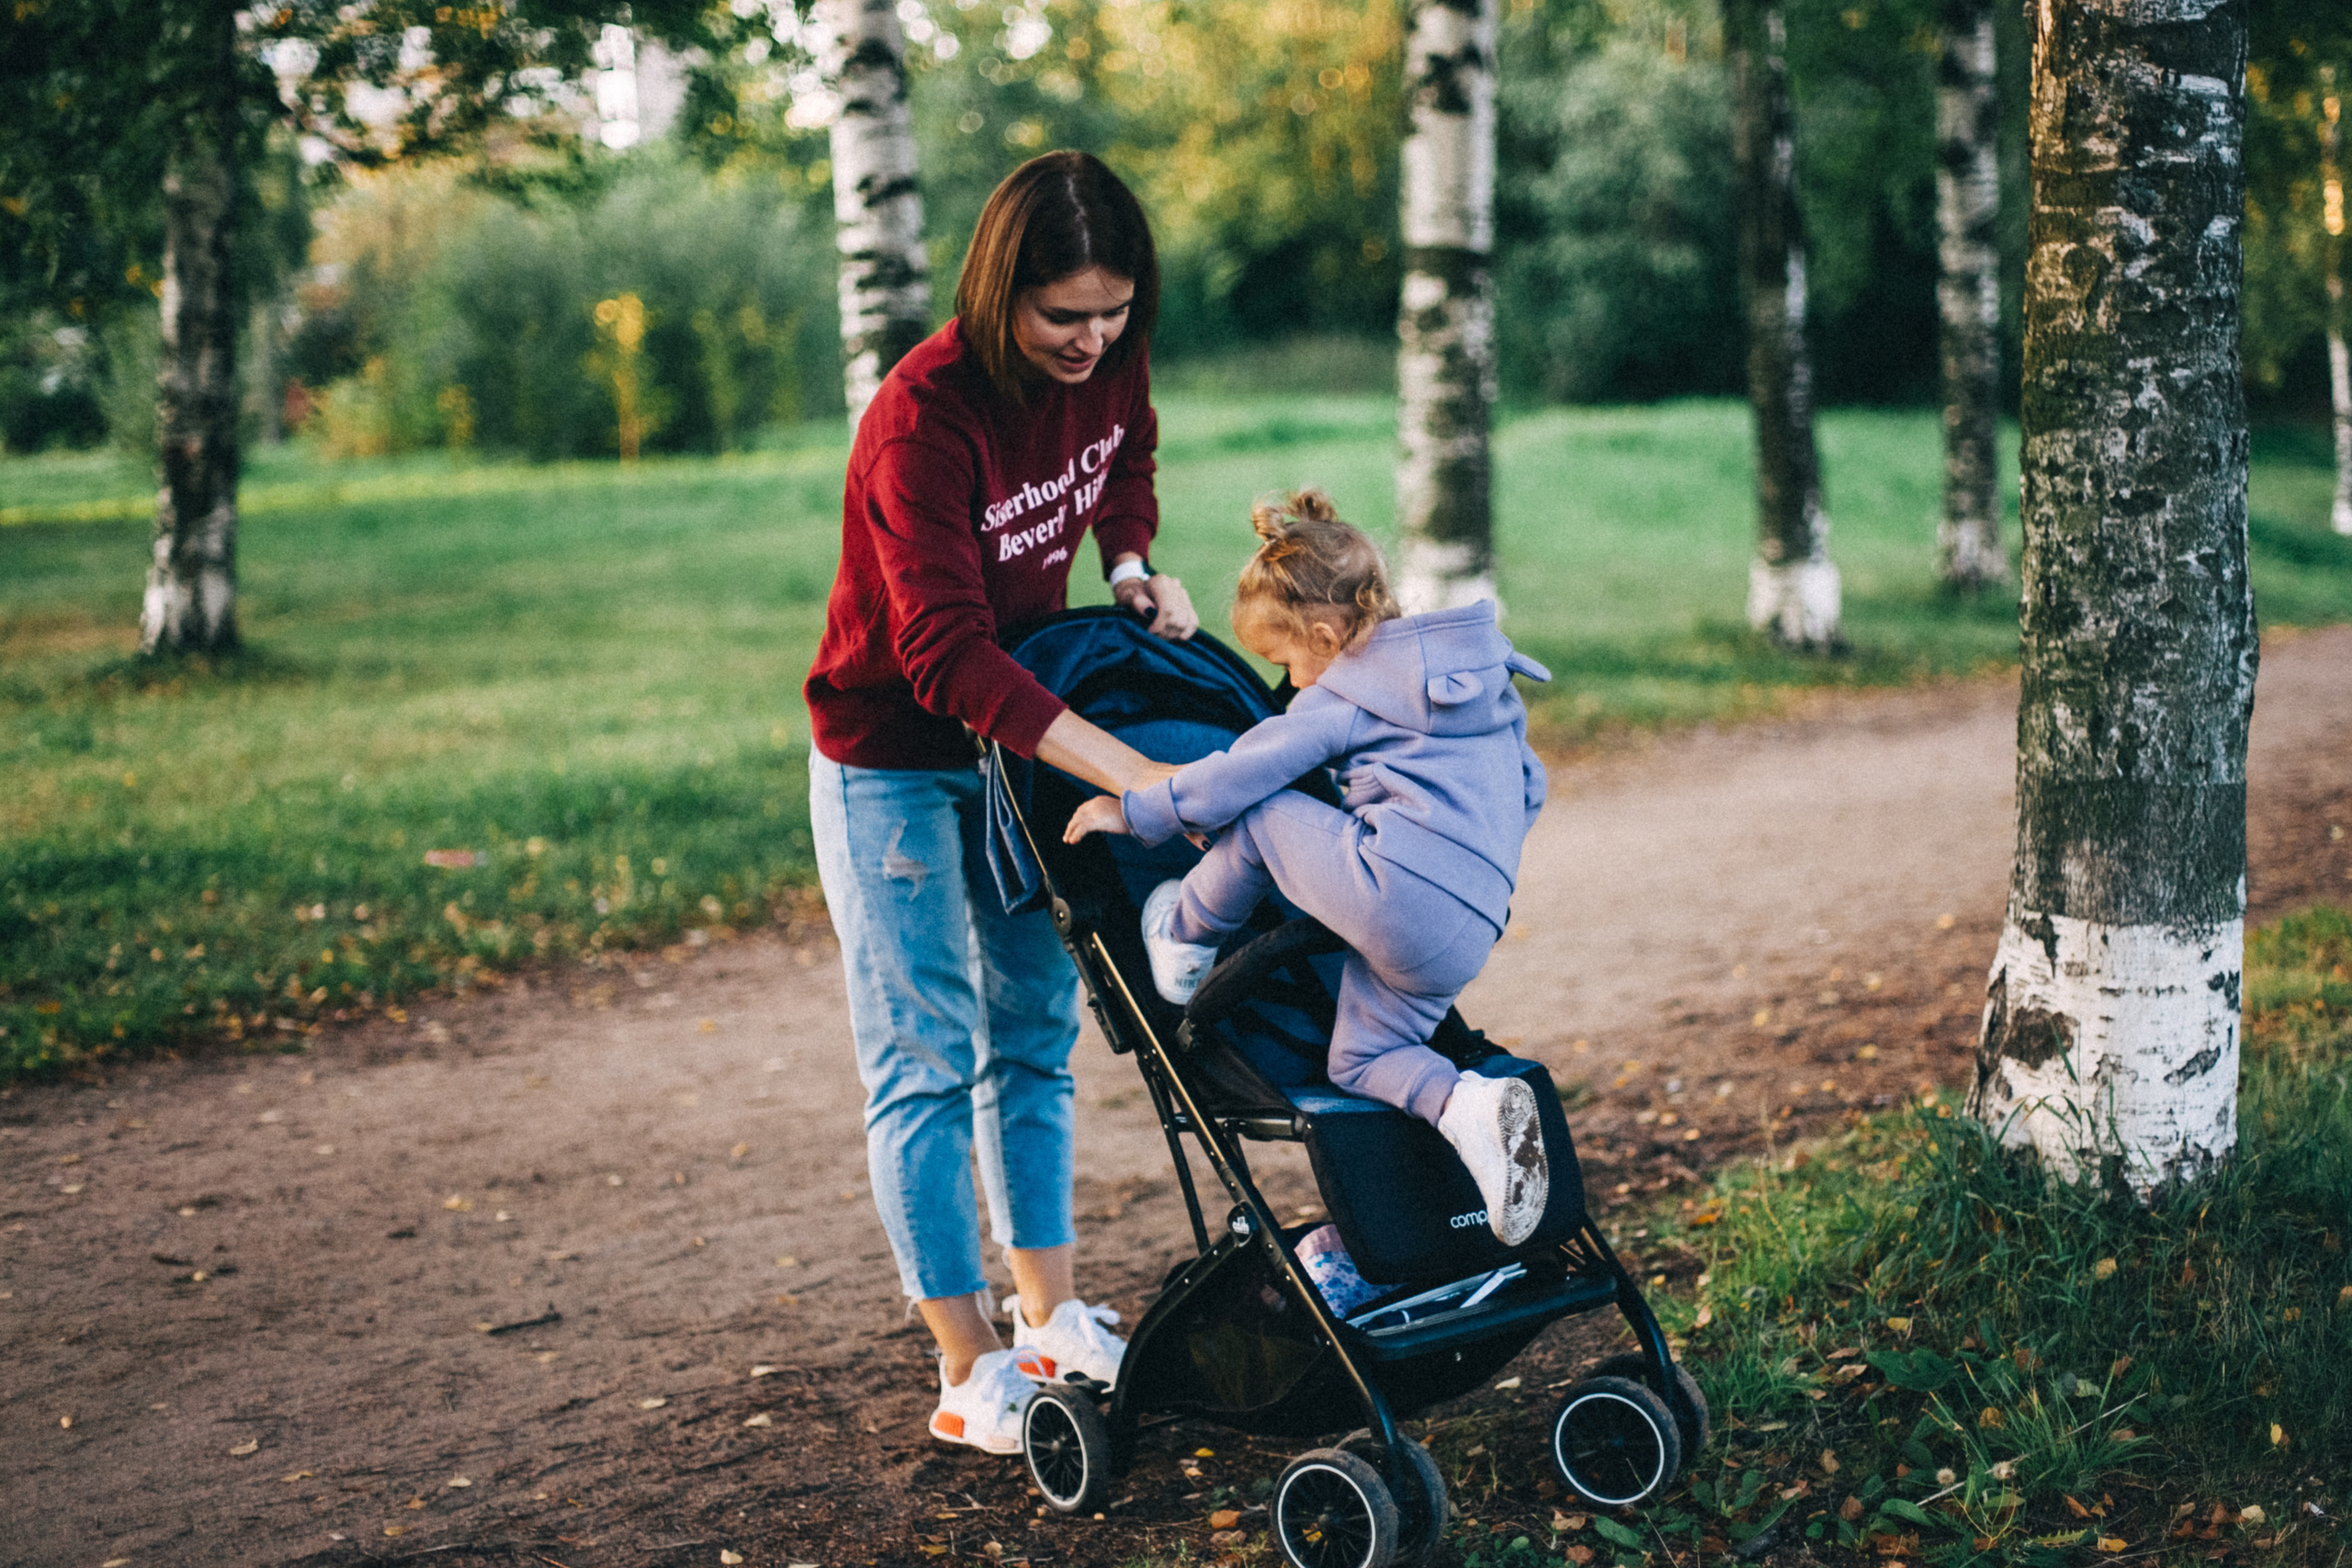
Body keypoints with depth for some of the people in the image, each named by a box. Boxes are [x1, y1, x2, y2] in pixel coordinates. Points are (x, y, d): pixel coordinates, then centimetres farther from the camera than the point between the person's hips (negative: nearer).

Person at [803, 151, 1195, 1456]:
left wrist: (1130, 565, -7)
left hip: (1025, 727, 7)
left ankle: (1051, 1319, 24)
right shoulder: (922, 420, -31)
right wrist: (1130, 771, -41)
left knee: (1035, 1026, 12)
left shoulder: (1111, 366, -10)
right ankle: (970, 1372, 3)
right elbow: (947, 657, -36)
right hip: (894, 754, -7)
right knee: (927, 1054, -3)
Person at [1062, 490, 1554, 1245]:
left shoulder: (1345, 698, -1)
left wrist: (1131, 810, 8)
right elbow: (1527, 787, 30)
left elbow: (1242, 773, -2)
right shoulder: (1487, 677, 22)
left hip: (1390, 888, -9)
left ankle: (1185, 938, 19)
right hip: (1466, 939, 9)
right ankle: (1470, 1107, -8)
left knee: (1258, 819, 2)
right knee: (1363, 1056, 17)